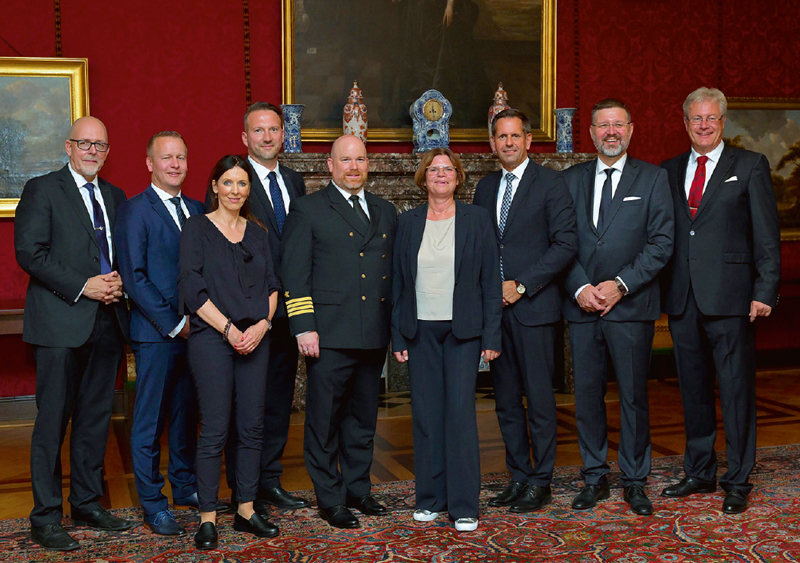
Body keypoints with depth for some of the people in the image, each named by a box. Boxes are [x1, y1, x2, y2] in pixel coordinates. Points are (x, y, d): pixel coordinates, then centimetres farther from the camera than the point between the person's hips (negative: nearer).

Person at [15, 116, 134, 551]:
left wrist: (119, 282, -2)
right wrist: (83, 286, -16)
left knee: (96, 417, 11)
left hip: (107, 320, 6)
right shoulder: (41, 190, -1)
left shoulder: (115, 197, 17)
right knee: (53, 420, -2)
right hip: (61, 322, -6)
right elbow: (29, 252, -10)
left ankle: (88, 503, 23)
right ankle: (45, 518, 6)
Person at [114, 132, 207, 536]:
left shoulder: (196, 210, 13)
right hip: (156, 333, -6)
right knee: (150, 422, 2)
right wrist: (174, 324, -13)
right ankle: (152, 504, 12)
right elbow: (134, 278, -11)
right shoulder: (134, 211, -5)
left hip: (194, 331, 6)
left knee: (187, 415, 15)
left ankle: (185, 486, 29)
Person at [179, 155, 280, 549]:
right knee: (214, 430, -4)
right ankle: (208, 518, 6)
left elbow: (271, 285, 11)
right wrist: (229, 329, -13)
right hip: (212, 338, -4)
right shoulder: (197, 228, 0)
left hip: (255, 339, 5)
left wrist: (261, 325, -6)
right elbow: (192, 288, -8)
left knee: (252, 426, 7)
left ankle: (246, 510, 18)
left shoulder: (258, 232, 14)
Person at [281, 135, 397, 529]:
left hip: (374, 334, 5)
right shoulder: (307, 210, 2)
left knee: (363, 416, 14)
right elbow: (294, 272, -4)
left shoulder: (386, 212, 17)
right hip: (330, 334, -5)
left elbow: (395, 271, 18)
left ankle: (358, 488, 27)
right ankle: (330, 499, 12)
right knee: (324, 418, 1)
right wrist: (304, 327, -11)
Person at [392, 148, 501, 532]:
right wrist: (398, 336, 4)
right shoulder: (408, 222, 8)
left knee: (460, 411, -6)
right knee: (425, 413, 4)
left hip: (463, 330, -2)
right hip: (421, 331, 2)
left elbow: (490, 279, 1)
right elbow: (399, 282, 9)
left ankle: (464, 505, 2)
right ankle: (430, 499, 16)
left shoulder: (477, 218, 3)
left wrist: (491, 335, -5)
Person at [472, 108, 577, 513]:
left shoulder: (550, 183, -2)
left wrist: (521, 286, -13)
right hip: (493, 307, 5)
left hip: (533, 306, -5)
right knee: (506, 399, 9)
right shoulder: (485, 187, 15)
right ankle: (518, 477, 19)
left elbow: (565, 244, -9)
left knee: (539, 397, -1)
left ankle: (540, 482, 10)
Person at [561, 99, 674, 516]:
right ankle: (595, 478, 20)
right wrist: (579, 288, -8)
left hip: (631, 305, -2)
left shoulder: (652, 179, 4)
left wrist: (620, 285, -12)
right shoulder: (570, 180, 11)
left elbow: (661, 242, -3)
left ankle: (634, 481, 16)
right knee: (587, 395, 7)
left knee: (633, 396, 3)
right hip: (581, 305, 2)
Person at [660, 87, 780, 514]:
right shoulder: (669, 171, 13)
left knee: (737, 391, 1)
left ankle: (737, 481, 12)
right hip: (682, 299, 4)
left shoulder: (750, 166, 3)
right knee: (693, 390, 12)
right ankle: (699, 472, 25)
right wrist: (659, 288, 3)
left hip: (729, 298, -4)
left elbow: (767, 236, -1)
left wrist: (765, 292, -9)